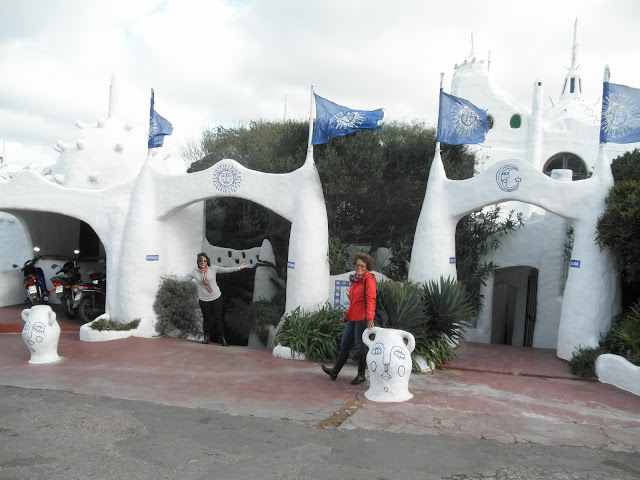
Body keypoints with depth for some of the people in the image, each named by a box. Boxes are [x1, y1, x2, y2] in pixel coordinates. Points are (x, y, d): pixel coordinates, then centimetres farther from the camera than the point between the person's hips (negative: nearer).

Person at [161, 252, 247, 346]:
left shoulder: (213, 268, -5)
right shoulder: (194, 272, -2)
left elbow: (226, 270, -3)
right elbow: (182, 279, 4)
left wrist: (239, 268, -8)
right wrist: (168, 278, 2)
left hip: (216, 297, -1)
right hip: (203, 300, 1)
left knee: (218, 318, 2)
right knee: (207, 318, 7)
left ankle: (221, 338, 12)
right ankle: (207, 337, 26)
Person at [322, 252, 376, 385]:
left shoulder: (369, 281, -10)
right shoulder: (354, 280, 16)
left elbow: (370, 300, -20)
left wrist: (370, 318, -30)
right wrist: (347, 316, 26)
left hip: (362, 319, -8)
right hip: (352, 319, 8)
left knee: (360, 347, 1)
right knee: (344, 344, 14)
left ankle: (361, 375, 16)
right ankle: (335, 371, 24)